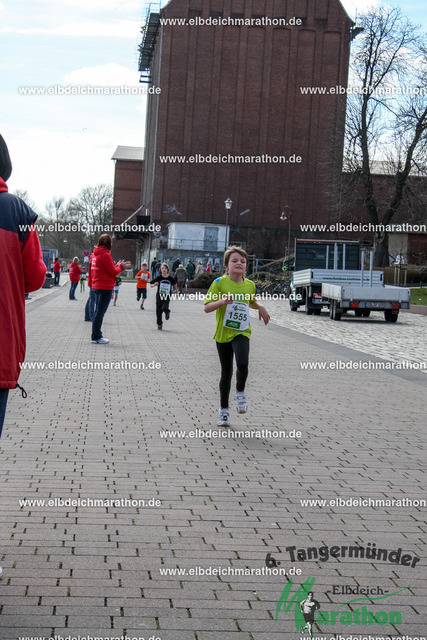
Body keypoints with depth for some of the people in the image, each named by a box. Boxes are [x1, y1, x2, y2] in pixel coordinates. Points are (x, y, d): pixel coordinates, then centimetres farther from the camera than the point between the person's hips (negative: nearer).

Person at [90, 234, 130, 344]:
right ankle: (96, 337, -1)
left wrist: (117, 265, 15)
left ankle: (97, 335, 21)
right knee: (100, 312, -4)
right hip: (105, 287, -9)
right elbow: (113, 272, -14)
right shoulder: (105, 255, -15)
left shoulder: (94, 254, 11)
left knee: (98, 312, 15)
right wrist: (121, 266, 3)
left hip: (96, 286, 9)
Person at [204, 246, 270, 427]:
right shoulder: (219, 283, -7)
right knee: (226, 372, 8)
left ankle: (240, 392, 5)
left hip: (241, 332, 1)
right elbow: (207, 307, -10)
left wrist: (260, 307, 6)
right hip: (223, 333, -1)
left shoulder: (250, 285, 4)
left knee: (242, 363, -25)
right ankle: (224, 409, 25)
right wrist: (222, 301, -27)